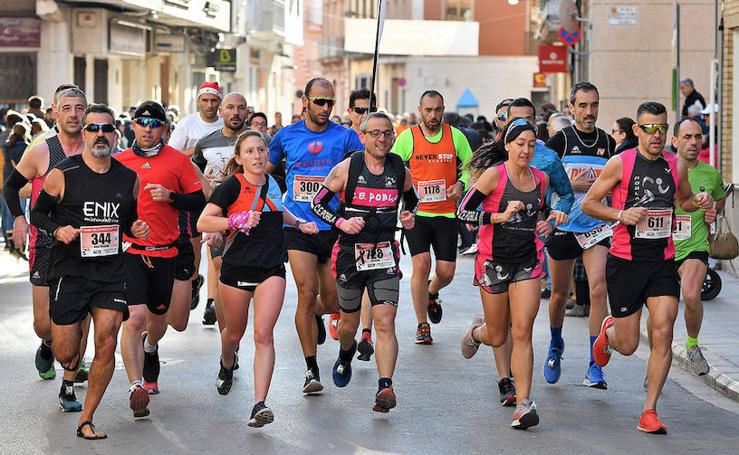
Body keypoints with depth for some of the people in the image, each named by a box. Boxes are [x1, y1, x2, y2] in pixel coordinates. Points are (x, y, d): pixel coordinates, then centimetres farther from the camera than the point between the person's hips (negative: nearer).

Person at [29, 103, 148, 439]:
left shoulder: (128, 178, 7)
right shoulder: (62, 175, -5)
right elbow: (38, 213, 3)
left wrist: (136, 228, -2)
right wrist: (57, 230, -16)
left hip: (111, 273, 2)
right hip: (69, 272, -2)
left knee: (106, 346, -8)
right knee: (66, 355, -1)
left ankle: (86, 420, 7)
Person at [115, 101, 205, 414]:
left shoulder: (177, 160, 2)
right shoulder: (118, 162, 5)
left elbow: (199, 202, 3)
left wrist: (171, 197, -13)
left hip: (165, 252, 2)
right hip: (129, 250, -1)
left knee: (158, 316, 18)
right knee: (135, 317, -17)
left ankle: (150, 348, 53)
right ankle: (136, 386, -17)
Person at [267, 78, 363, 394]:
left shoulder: (344, 136, 2)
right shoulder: (286, 136, 6)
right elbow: (262, 171, 20)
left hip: (334, 227, 1)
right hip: (298, 226, -1)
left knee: (332, 302, 6)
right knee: (307, 293, -12)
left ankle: (314, 314, 45)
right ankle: (311, 369, -5)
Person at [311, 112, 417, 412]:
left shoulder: (400, 171, 1)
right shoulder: (346, 169, -7)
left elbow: (411, 198, 22)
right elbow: (317, 202, 0)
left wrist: (408, 217, 2)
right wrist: (341, 222, -15)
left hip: (385, 255, 0)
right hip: (350, 253, 0)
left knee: (385, 322, -14)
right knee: (349, 320, 16)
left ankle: (385, 387, -21)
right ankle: (345, 355, 50)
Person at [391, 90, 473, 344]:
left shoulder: (455, 136, 2)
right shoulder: (407, 137, -2)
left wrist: (460, 183, -6)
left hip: (446, 214, 2)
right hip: (416, 213, -2)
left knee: (446, 272, -1)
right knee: (421, 264, -15)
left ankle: (431, 294, 38)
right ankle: (422, 326, 1)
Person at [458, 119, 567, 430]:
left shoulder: (541, 179, 6)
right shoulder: (494, 175, -10)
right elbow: (463, 211, -12)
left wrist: (552, 220, 3)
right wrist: (500, 216, -21)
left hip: (528, 261, 3)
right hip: (494, 261, -3)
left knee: (522, 332, -11)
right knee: (497, 337, 8)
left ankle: (524, 404, -11)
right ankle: (477, 330, 47)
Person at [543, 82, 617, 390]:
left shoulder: (608, 142, 6)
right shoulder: (560, 141, -4)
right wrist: (572, 185, -17)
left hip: (598, 228, 1)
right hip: (563, 226, -1)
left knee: (598, 289, -16)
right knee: (559, 294, 11)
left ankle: (595, 368, -14)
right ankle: (555, 346, 40)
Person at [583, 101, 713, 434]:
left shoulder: (676, 166, 5)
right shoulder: (621, 163, -6)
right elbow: (588, 203, -1)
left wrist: (700, 202, 2)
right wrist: (620, 214, -17)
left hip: (662, 262, 3)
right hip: (625, 261, -2)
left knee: (663, 333, -13)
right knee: (627, 346, 3)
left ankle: (649, 413, -4)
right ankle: (608, 331, 42)